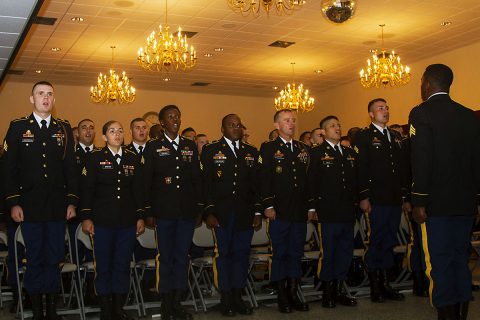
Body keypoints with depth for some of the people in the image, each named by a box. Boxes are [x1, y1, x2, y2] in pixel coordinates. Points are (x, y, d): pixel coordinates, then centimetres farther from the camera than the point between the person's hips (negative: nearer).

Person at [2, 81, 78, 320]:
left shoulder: (64, 129, 10)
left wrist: (72, 201, 3)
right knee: (34, 260, 4)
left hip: (57, 207, 2)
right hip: (30, 207, -2)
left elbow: (71, 168, 9)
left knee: (54, 259, 6)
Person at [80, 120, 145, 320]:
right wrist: (86, 217, -7)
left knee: (123, 266, 6)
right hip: (102, 221, -3)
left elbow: (138, 190, 10)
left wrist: (140, 217, 6)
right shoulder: (95, 158, 1)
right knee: (103, 266, 3)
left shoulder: (133, 159, 9)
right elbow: (87, 189, -2)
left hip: (127, 222, 3)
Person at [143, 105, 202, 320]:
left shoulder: (190, 146, 12)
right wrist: (148, 210, -4)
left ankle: (177, 302, 17)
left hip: (187, 211, 3)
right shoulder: (153, 147, 3)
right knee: (166, 257, 3)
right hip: (164, 211, -3)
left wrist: (199, 207, 6)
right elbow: (147, 180, 1)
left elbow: (196, 178, 11)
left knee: (182, 256, 7)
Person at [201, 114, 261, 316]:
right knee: (223, 254, 1)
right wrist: (209, 212, -9)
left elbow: (256, 184, 11)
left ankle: (238, 298, 19)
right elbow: (206, 184, -2)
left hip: (245, 214, 3)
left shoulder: (251, 152, 14)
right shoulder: (211, 151, 4)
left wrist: (257, 212, 5)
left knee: (242, 254, 7)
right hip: (221, 213, -3)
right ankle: (226, 300, 13)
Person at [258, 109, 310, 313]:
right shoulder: (268, 148, 1)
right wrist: (268, 206, -12)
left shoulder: (303, 149, 15)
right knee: (280, 253, 2)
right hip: (279, 211, -4)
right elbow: (264, 179, -6)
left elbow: (309, 179, 14)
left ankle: (293, 294, 19)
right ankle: (282, 297, 12)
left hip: (300, 212, 4)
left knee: (296, 253, 9)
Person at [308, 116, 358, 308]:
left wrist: (355, 201, 11)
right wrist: (314, 207, -9)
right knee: (328, 253, 1)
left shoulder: (350, 153, 16)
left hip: (348, 213, 6)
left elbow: (355, 180, 19)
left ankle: (339, 290, 23)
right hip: (328, 213, -6)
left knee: (345, 252, 10)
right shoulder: (316, 153, -2)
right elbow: (311, 183, -6)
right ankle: (328, 293, 13)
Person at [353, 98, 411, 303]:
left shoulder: (396, 137, 18)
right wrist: (363, 197, -15)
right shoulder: (364, 136, -1)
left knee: (389, 242, 11)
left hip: (395, 200, 6)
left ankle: (385, 284, 20)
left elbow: (404, 169, 17)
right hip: (376, 200, -6)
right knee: (376, 242, -1)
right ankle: (375, 287, 9)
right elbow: (361, 168, -9)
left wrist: (406, 197, 12)